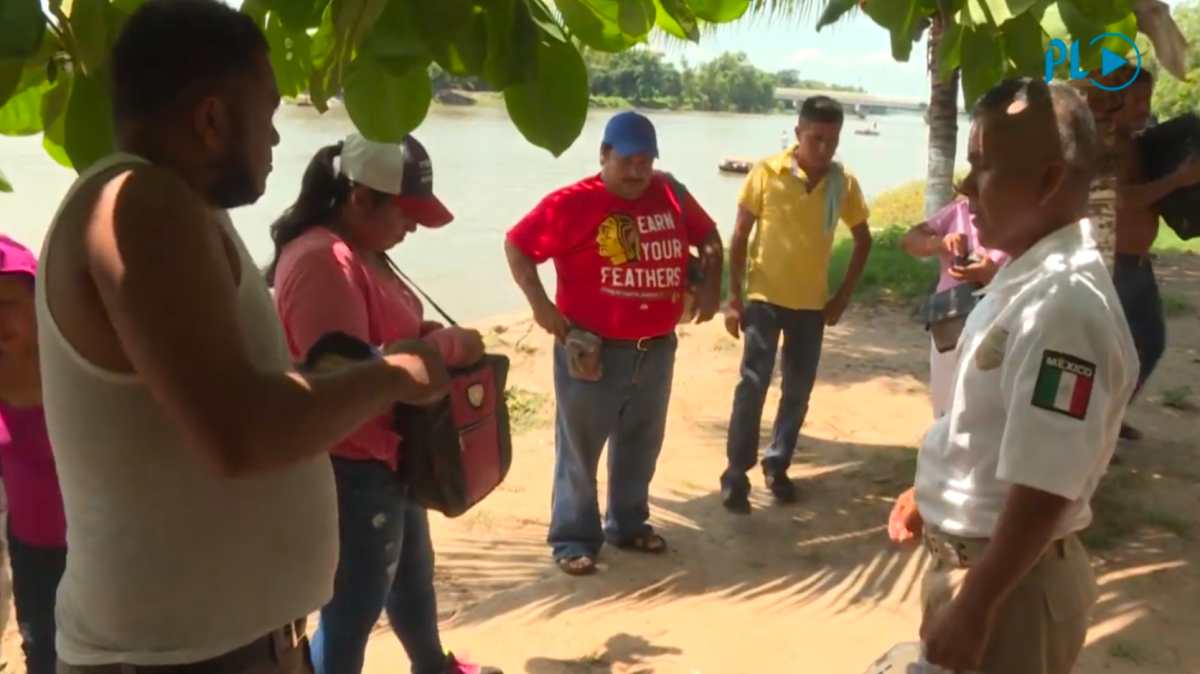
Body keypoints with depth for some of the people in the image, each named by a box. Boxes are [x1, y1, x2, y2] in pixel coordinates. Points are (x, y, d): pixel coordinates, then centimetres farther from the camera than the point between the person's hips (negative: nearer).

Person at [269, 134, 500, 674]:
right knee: (352, 607, 5)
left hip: (388, 457, 11)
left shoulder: (363, 252, 8)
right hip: (352, 467, -11)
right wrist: (445, 346, -22)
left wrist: (436, 338, 0)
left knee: (411, 572, 28)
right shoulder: (322, 262, -26)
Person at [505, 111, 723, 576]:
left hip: (656, 350, 5)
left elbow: (708, 236, 18)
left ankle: (629, 524, 36)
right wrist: (541, 305, -14)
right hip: (591, 350, -5)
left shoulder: (671, 194, 3)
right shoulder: (573, 203, -12)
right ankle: (573, 538, 20)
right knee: (579, 448, 5)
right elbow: (517, 246, -7)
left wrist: (711, 285, 6)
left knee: (641, 445, 18)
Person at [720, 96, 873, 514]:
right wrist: (734, 297, -8)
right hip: (764, 298, -3)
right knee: (753, 385, -6)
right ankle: (736, 473, 3)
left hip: (812, 304, 3)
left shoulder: (844, 183, -4)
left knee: (798, 391, 9)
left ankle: (777, 465, 25)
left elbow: (863, 240, 10)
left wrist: (843, 296, 4)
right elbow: (740, 237, -5)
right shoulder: (766, 173, -11)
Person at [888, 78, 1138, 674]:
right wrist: (932, 492, 19)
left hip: (1009, 579, -9)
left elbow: (1044, 493, -28)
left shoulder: (1064, 305, -27)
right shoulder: (1024, 280, 3)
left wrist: (974, 608, -23)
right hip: (968, 553, 9)